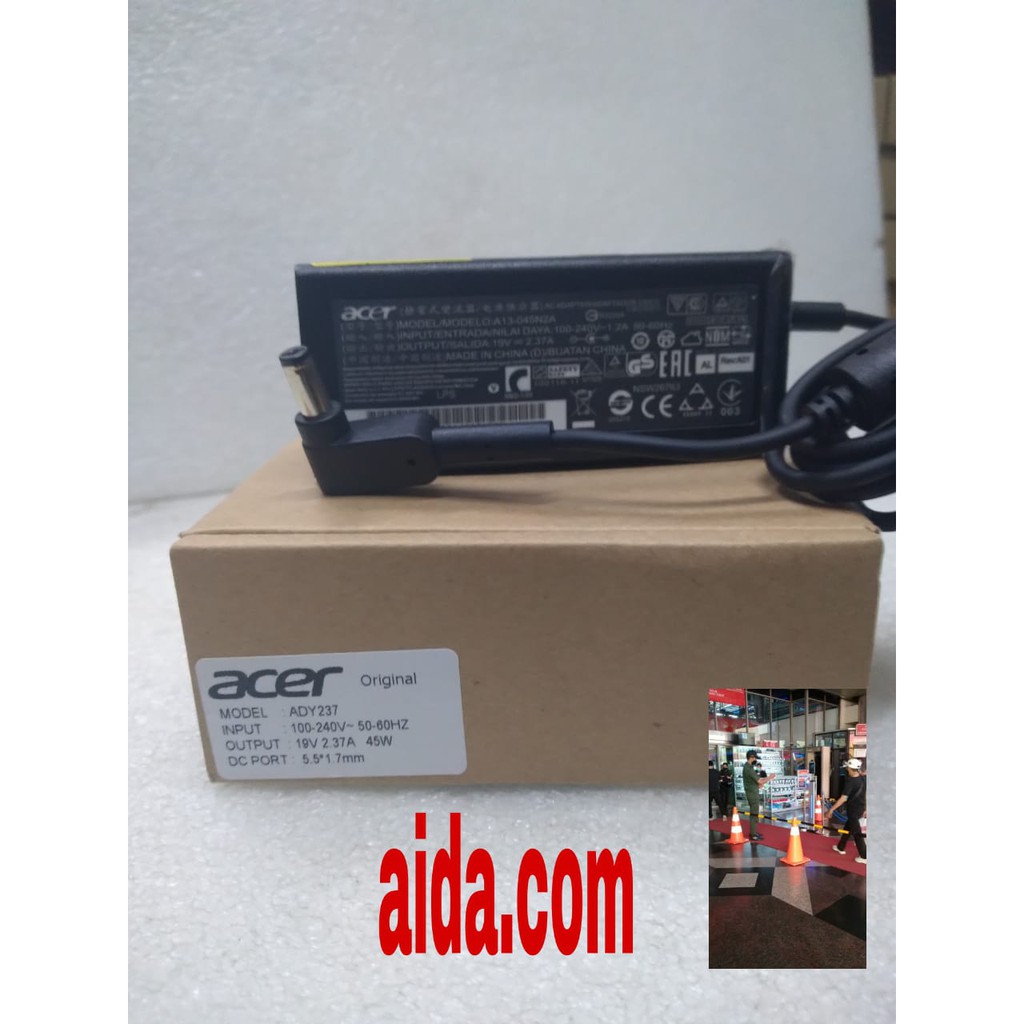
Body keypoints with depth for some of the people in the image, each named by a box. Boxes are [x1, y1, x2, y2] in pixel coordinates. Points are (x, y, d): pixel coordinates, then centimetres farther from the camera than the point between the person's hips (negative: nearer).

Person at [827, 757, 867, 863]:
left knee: (857, 833, 2)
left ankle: (864, 857, 5)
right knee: (848, 828, 23)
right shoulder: (863, 779, -2)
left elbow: (843, 798, -27)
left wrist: (831, 809, -23)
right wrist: (865, 808, 21)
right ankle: (840, 847, 37)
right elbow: (866, 794, 8)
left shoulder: (851, 782, -23)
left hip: (853, 809, -8)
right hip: (861, 808, 8)